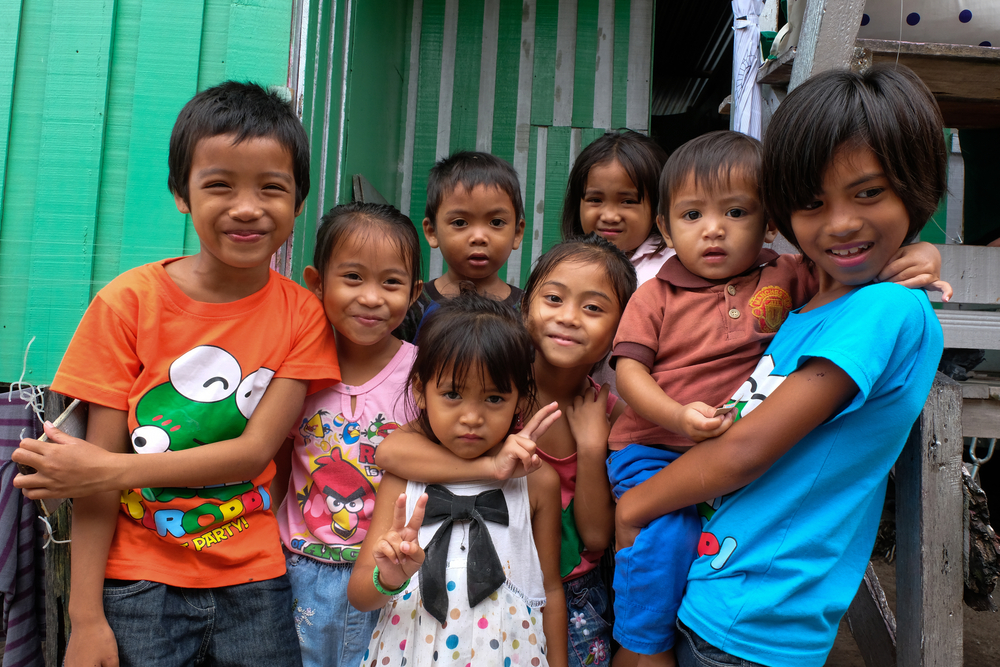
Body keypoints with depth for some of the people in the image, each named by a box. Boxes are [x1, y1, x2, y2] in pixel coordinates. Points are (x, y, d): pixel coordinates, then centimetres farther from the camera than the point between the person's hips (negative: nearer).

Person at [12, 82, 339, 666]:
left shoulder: (301, 315, -5)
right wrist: (86, 617, -10)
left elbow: (256, 449, -11)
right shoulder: (129, 301, -8)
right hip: (139, 584, -1)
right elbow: (97, 464, -9)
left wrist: (111, 470, -16)